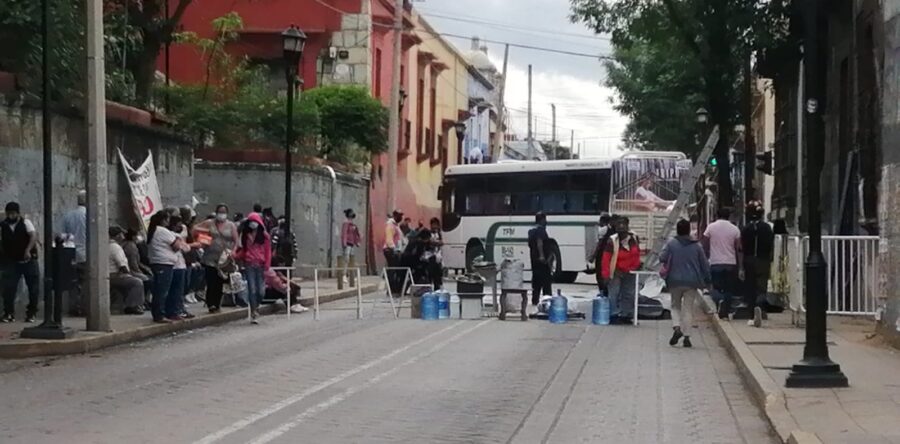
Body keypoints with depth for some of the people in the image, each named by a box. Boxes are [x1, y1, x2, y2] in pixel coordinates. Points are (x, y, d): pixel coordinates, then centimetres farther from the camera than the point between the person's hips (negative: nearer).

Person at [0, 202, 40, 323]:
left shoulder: (25, 223, -4)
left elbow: (34, 236, -16)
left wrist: (28, 250, -30)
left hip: (28, 260, -1)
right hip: (12, 262, 2)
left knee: (34, 288, 1)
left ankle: (31, 314, 13)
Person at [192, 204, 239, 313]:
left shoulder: (231, 226, 8)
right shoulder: (209, 223, 8)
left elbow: (235, 241, 4)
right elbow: (195, 229, 11)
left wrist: (232, 252, -10)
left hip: (224, 259, 1)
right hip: (210, 259, -1)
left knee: (220, 284, 4)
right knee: (211, 282, -10)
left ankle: (217, 305, 13)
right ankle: (211, 304, -6)